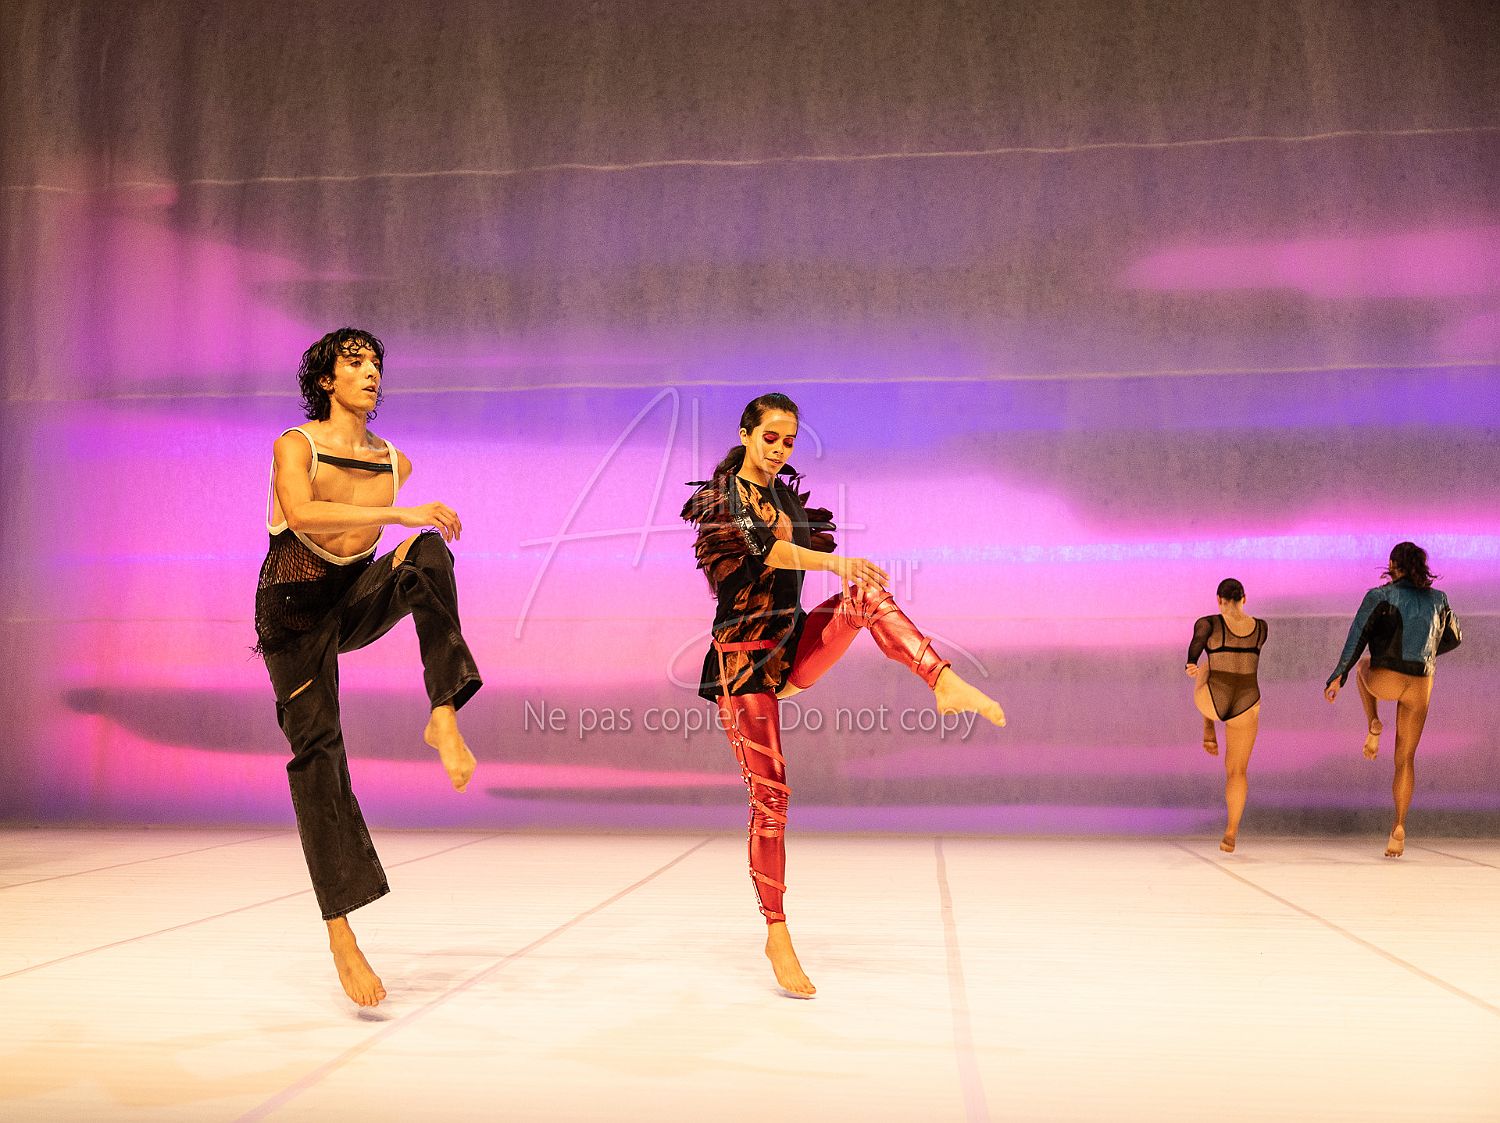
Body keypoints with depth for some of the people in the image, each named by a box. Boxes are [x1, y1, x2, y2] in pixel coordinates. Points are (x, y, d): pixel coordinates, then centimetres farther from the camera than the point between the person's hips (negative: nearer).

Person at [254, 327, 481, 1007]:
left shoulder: (396, 462, 8)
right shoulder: (295, 445, -7)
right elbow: (302, 513, -30)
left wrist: (413, 539, 11)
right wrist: (402, 513, -35)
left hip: (357, 599, 4)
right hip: (295, 609, -4)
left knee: (431, 551, -26)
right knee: (317, 748, -13)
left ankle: (443, 715, -31)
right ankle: (340, 934, -10)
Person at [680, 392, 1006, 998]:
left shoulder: (790, 497, 15)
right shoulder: (720, 498, -5)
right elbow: (759, 545, -24)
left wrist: (856, 574, -9)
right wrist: (830, 560, -41)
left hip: (794, 642, 5)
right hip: (745, 658, -5)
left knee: (865, 592, -23)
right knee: (770, 794, -6)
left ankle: (946, 682, -42)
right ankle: (777, 935, 5)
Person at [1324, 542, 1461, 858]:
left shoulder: (1379, 596, -4)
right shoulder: (1438, 599, 9)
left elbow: (1356, 639, -8)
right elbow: (1454, 637, 21)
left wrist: (1338, 676, -1)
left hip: (1385, 681, -3)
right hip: (1420, 685, 3)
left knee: (1365, 666, 37)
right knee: (1405, 759, 13)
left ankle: (1374, 725, 15)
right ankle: (1399, 828, 2)